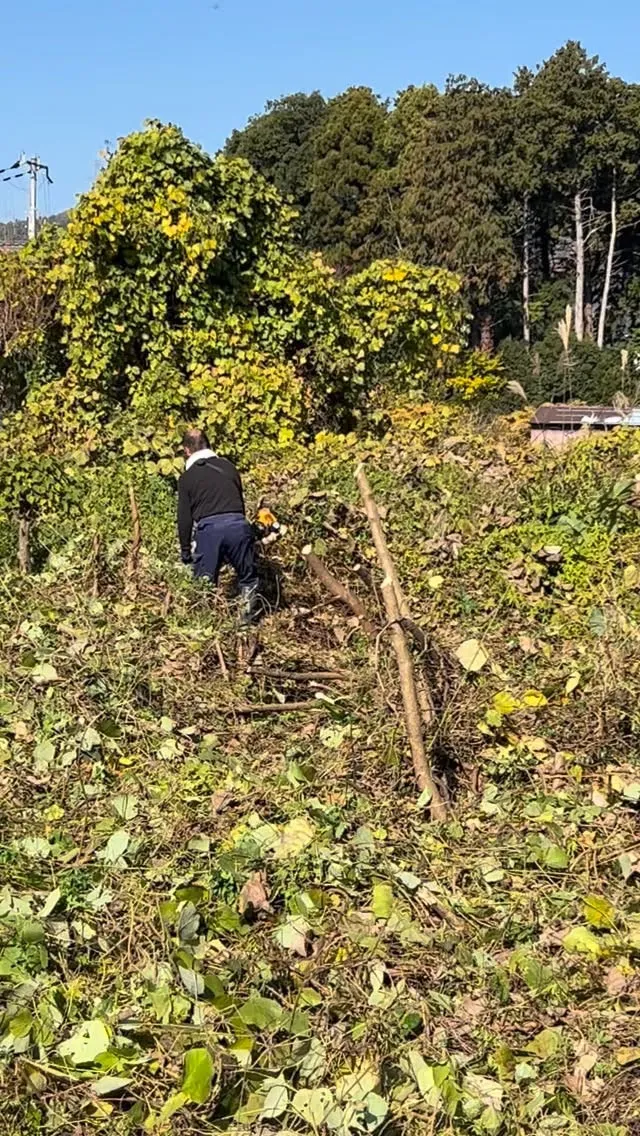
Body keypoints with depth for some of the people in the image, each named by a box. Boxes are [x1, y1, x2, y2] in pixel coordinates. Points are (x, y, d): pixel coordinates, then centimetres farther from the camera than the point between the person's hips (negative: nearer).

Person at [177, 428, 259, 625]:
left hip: (208, 528, -2)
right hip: (238, 524, 2)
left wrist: (185, 550, 15)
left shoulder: (187, 477, 8)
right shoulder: (229, 467, 16)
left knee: (204, 582, 12)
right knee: (248, 578, 16)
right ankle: (246, 620, 10)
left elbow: (184, 517, 7)